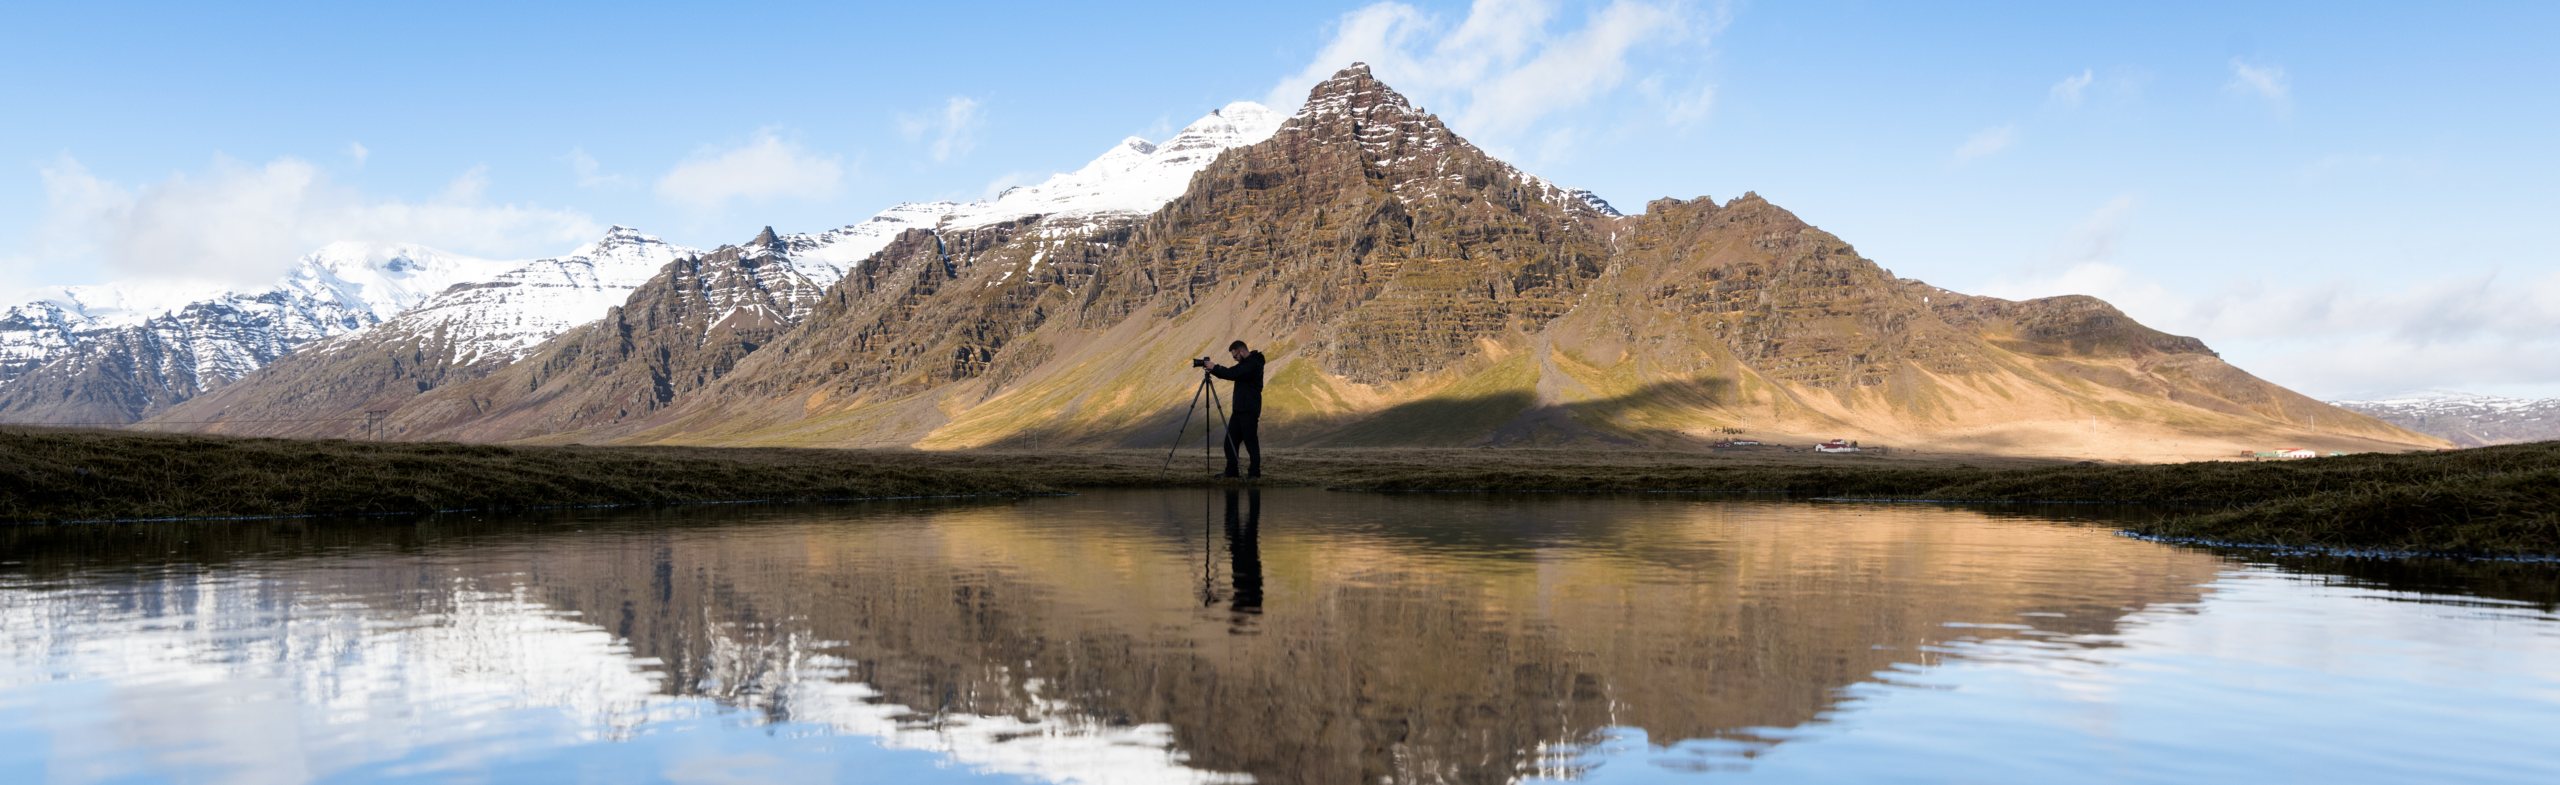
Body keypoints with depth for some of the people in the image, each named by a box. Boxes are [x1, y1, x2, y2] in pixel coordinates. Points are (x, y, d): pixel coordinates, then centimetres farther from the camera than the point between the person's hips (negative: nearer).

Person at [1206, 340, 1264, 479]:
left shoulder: (1253, 363, -15)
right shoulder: (1245, 363, 16)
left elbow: (1233, 374, -24)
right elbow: (1231, 372, 17)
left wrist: (1215, 368, -16)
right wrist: (1213, 370, 2)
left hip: (1249, 410, -9)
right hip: (1239, 409, 10)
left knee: (1250, 441, -5)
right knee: (1231, 440, 7)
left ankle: (1255, 473, 2)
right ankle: (1231, 471, 12)